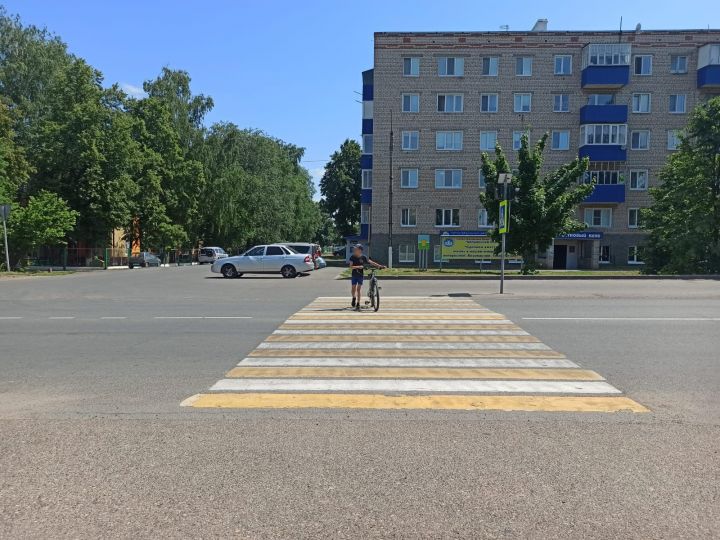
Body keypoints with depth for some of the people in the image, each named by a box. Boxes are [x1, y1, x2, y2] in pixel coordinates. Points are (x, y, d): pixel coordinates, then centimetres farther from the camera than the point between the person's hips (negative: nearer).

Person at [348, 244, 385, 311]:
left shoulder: (363, 257, -7)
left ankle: (358, 304, 2)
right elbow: (351, 266, -13)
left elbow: (371, 262, -9)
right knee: (353, 289, 6)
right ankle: (354, 298, 38)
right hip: (354, 275, 1)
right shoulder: (352, 257, -6)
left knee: (358, 289, -5)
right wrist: (358, 266, -27)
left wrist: (379, 265, -18)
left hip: (360, 275, -1)